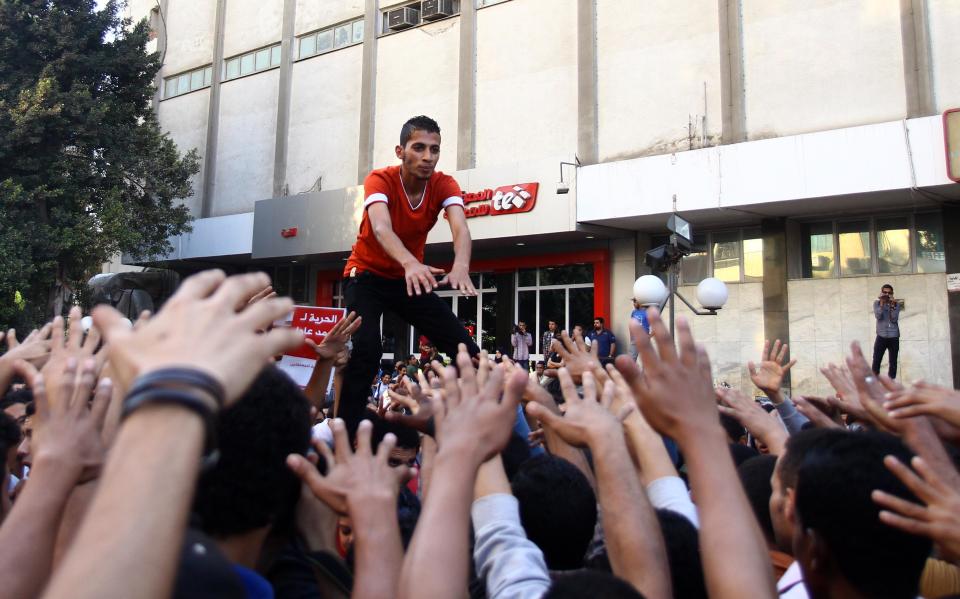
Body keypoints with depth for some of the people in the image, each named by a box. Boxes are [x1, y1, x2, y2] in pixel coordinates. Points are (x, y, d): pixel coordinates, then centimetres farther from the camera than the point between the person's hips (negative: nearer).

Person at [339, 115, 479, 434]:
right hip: (367, 275, -4)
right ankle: (346, 429, -16)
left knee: (466, 350, -4)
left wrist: (461, 266, -54)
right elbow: (381, 228, -41)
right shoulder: (380, 180, -22)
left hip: (411, 278, 4)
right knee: (366, 349, -28)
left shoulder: (444, 184, -13)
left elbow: (460, 228, -31)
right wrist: (411, 263, -62)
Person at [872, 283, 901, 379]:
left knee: (893, 362, 6)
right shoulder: (877, 303, 3)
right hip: (881, 336, -1)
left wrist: (892, 305, -14)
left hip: (894, 337, 1)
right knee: (876, 361, -5)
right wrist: (882, 302, -14)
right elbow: (878, 316, -13)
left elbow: (894, 319, -8)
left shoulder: (896, 304, 4)